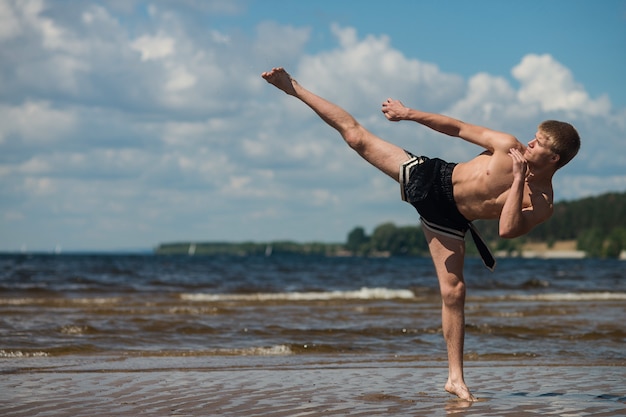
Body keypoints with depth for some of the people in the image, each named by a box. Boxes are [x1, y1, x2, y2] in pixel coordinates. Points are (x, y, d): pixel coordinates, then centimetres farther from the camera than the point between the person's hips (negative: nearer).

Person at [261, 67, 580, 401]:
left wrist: (519, 179, -35)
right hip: (430, 178, 1)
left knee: (453, 292, -10)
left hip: (447, 221, -1)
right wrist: (410, 114, 3)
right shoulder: (509, 147, -13)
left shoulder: (542, 204, -17)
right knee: (356, 135, 0)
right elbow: (458, 128, -1)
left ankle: (455, 379, 2)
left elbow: (507, 229, -34)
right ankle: (296, 90, 19)